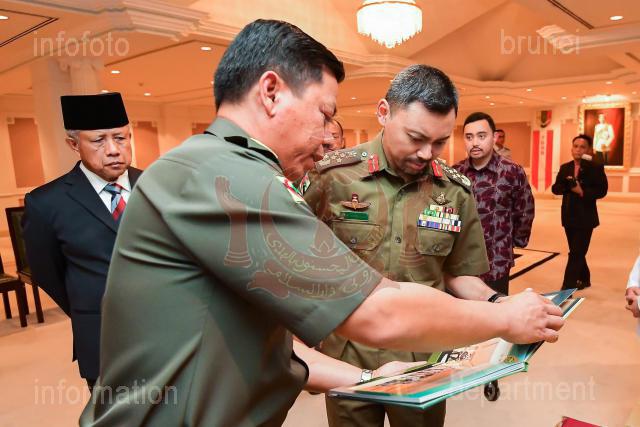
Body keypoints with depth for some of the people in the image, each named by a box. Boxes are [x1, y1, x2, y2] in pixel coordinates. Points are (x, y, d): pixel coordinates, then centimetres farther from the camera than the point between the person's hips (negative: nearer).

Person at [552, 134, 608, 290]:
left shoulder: (595, 167, -6)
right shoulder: (565, 168, 8)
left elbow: (601, 191, -11)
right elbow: (555, 188, 2)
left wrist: (582, 191, -22)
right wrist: (567, 185, -16)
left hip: (585, 217, -5)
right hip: (569, 216, 5)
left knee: (575, 254, -7)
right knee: (577, 252, 18)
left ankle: (566, 289, -7)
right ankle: (584, 280, 37)